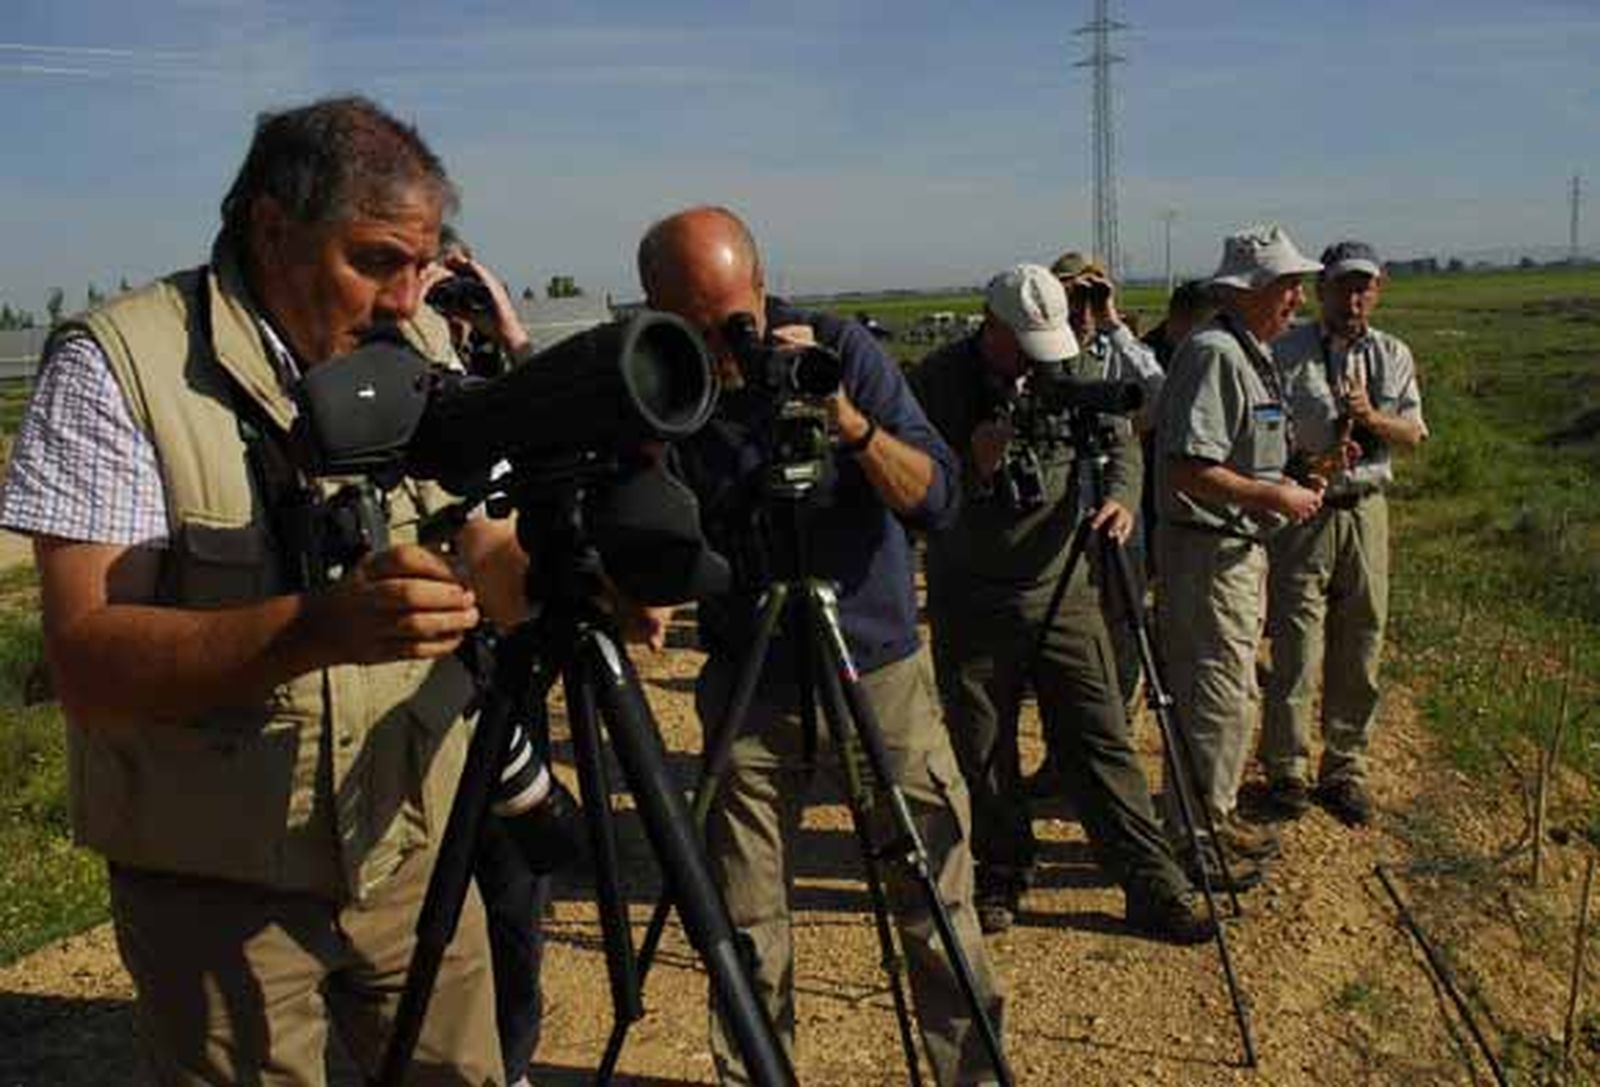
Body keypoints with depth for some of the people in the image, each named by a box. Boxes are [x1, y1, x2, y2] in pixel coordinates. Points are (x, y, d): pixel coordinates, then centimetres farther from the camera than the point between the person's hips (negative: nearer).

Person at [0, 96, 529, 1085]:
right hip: (216, 886, -4)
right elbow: (87, 663, -21)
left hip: (416, 852, 5)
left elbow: (491, 565, 4)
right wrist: (321, 626, -37)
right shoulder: (116, 363, -13)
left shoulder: (421, 345, 2)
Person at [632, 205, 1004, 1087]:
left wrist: (844, 417, -26)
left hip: (879, 669, 0)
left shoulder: (840, 348, -9)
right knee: (747, 929, 6)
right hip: (749, 687, 1)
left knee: (938, 905, 6)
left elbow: (937, 501, -12)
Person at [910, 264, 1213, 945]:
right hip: (971, 606, -2)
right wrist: (975, 468, -28)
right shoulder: (936, 384, -9)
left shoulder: (1068, 374, 2)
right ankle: (1000, 880, 28)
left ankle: (1154, 889, 13)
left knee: (1102, 741, 4)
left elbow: (1120, 441, 6)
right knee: (984, 756, 10)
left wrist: (1121, 496, -15)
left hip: (1061, 591, 2)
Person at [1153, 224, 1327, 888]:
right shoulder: (1213, 354, -18)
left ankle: (1216, 815, 32)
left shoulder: (1251, 355, 16)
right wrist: (1277, 497, -18)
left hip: (1241, 547, 11)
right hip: (1207, 550, -11)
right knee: (1216, 696, -3)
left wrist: (1290, 486, 11)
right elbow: (1189, 471, -26)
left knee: (1232, 691, 19)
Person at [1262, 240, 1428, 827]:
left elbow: (1413, 434, 5)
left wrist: (1372, 418, -14)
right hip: (1302, 511, -5)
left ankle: (1344, 768, 23)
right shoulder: (1285, 352, -5)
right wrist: (1309, 462, -25)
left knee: (1360, 650, 9)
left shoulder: (1393, 355, 11)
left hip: (1366, 511, 5)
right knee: (1295, 651, -4)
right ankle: (1286, 769, 11)